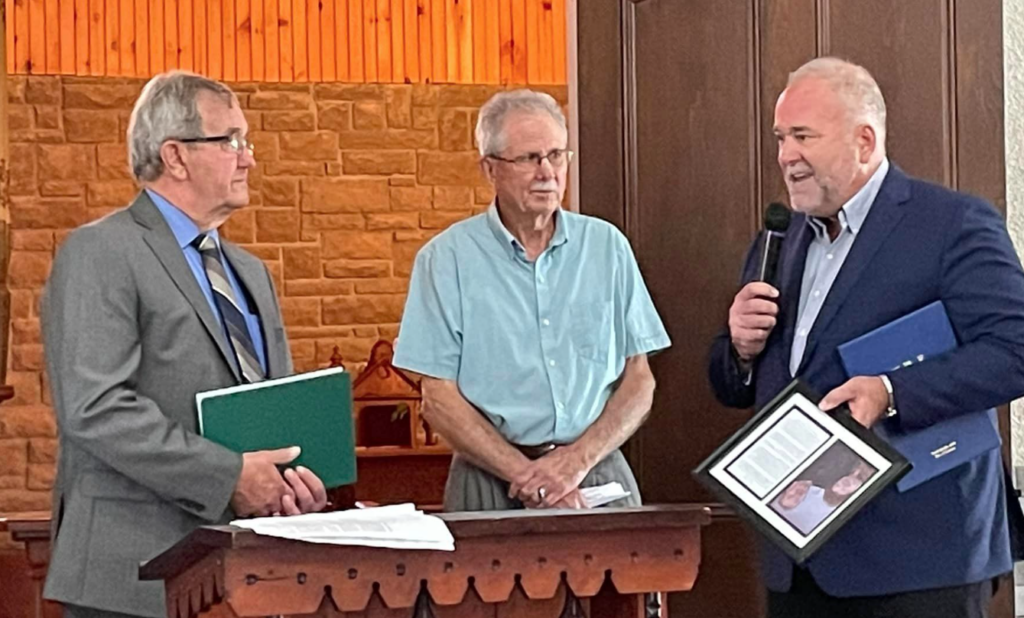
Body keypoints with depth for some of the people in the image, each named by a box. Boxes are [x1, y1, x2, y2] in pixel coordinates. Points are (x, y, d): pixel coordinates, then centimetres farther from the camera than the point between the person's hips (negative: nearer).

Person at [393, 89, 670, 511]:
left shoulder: (607, 247, 11)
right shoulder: (446, 259, 4)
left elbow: (639, 383, 9)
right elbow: (439, 400, -1)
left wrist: (578, 459, -7)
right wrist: (527, 476, -11)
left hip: (598, 476, 2)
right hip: (491, 487, -2)